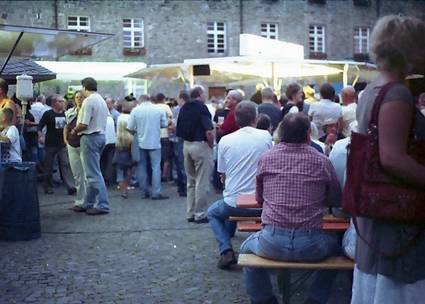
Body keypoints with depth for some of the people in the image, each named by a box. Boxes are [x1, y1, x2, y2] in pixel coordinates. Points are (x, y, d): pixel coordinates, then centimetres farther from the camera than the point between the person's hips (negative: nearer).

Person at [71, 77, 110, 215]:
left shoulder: (88, 101, -15)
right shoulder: (102, 100, 13)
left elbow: (83, 125, -21)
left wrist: (74, 131, -2)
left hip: (90, 137, -9)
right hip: (101, 135, 9)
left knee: (93, 174, -5)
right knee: (91, 172, 16)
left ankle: (102, 205, -4)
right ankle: (88, 203, 22)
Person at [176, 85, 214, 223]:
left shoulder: (183, 108, 8)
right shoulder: (201, 108, -13)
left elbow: (179, 130, 11)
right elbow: (209, 132, -18)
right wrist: (211, 145, -5)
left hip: (186, 145, 8)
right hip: (200, 145, -7)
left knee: (191, 182, 16)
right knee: (202, 183, 0)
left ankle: (191, 214, 20)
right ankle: (200, 215, 4)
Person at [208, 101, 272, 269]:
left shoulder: (225, 140, -6)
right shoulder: (266, 136, -6)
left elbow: (223, 175, 4)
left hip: (234, 204, -2)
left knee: (213, 212, 29)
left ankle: (226, 250, 9)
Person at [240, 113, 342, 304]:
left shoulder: (266, 158, 3)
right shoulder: (322, 161, 0)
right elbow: (336, 200, 13)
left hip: (272, 242, 0)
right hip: (311, 245, 0)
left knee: (247, 248, 33)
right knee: (335, 246, 33)